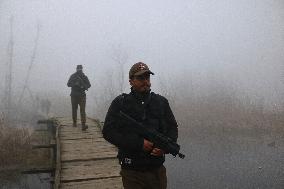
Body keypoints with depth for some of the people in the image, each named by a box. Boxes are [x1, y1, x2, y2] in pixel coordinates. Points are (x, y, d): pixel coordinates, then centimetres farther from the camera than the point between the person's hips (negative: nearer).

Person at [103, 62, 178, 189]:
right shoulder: (120, 103, -2)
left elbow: (172, 128, 11)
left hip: (158, 169, 3)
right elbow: (108, 132, -10)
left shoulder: (161, 102, 8)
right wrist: (139, 144, -17)